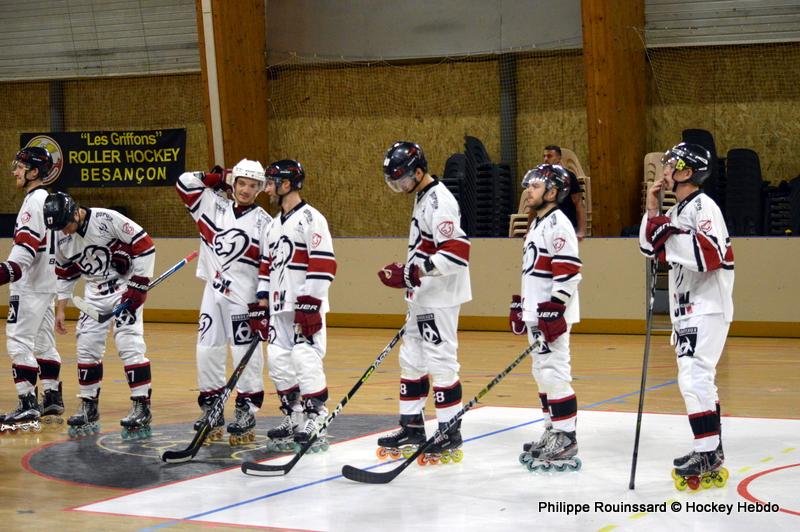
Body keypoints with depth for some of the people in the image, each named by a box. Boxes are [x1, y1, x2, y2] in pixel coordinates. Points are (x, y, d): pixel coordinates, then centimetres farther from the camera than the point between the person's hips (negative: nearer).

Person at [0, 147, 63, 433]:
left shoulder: (34, 201, -14)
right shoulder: (48, 199, 17)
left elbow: (26, 247, -24)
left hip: (30, 287, -11)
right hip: (45, 284, 11)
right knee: (43, 342, 16)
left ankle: (28, 406, -17)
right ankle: (52, 400, 21)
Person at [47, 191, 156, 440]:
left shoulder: (107, 220, -23)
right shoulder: (62, 237, -2)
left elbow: (145, 246, -19)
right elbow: (65, 274, 13)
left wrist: (138, 286, -19)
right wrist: (60, 309, 11)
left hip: (126, 288, -7)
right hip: (95, 294, 7)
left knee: (128, 343, -15)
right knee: (86, 346, 4)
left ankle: (141, 408, -11)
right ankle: (89, 409, 15)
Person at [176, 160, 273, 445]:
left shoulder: (264, 222, -4)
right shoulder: (213, 206, 8)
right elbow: (185, 183, 7)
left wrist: (262, 304, -12)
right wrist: (220, 178, 4)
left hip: (244, 297, -4)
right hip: (213, 294, 4)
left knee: (246, 354, -3)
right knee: (207, 352, 5)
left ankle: (246, 412, 3)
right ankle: (211, 410, 14)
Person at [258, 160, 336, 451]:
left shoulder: (310, 218, -10)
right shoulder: (276, 223, 19)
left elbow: (323, 264, -17)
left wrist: (310, 304, -20)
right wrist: (263, 300, 17)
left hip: (306, 306, -9)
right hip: (280, 306, 9)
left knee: (305, 359, -12)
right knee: (278, 361, 7)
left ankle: (316, 420, -6)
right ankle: (293, 417, 16)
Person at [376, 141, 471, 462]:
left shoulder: (438, 201, -18)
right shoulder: (422, 198, 14)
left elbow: (457, 252, -28)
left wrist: (414, 271, -29)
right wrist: (405, 274, 20)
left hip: (440, 299, -11)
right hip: (423, 299, 11)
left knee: (441, 363, -6)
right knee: (411, 360, 14)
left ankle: (450, 435, 0)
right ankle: (412, 428, 23)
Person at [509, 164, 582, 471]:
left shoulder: (558, 225, -13)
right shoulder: (537, 225, 19)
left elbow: (568, 272, -21)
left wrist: (553, 311, -24)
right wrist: (520, 306, 26)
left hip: (552, 315, -11)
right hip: (536, 313, 11)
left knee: (554, 375, -12)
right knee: (543, 375, 14)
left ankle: (566, 442, -10)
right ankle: (552, 433, 22)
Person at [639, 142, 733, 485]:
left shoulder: (703, 207, -15)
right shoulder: (677, 210, 15)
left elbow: (711, 256, -27)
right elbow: (650, 249, 17)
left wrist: (672, 233, -23)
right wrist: (653, 212, 6)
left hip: (707, 308, -10)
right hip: (688, 308, 10)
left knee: (694, 377, -15)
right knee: (698, 377, 14)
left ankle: (708, 454, -14)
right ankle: (711, 449, 22)